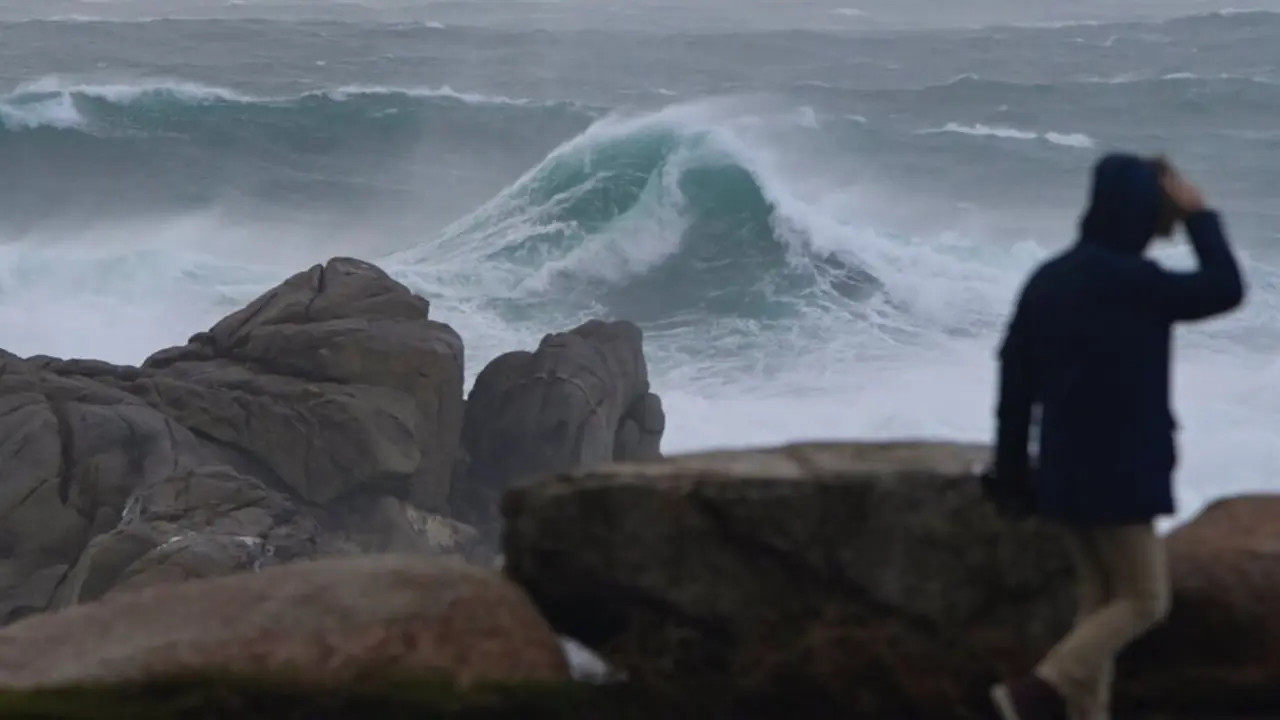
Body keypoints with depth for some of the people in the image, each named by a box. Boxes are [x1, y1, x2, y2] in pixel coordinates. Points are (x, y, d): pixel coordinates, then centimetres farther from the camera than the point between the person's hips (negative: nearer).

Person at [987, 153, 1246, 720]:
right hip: (1116, 472, -8)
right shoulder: (1128, 279, -18)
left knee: (1100, 597, 16)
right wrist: (1199, 215, 1)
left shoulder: (1050, 277, 7)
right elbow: (1225, 290, -8)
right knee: (1145, 601, 1)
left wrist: (1013, 470, 16)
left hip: (1062, 470, 8)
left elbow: (1015, 378, 9)